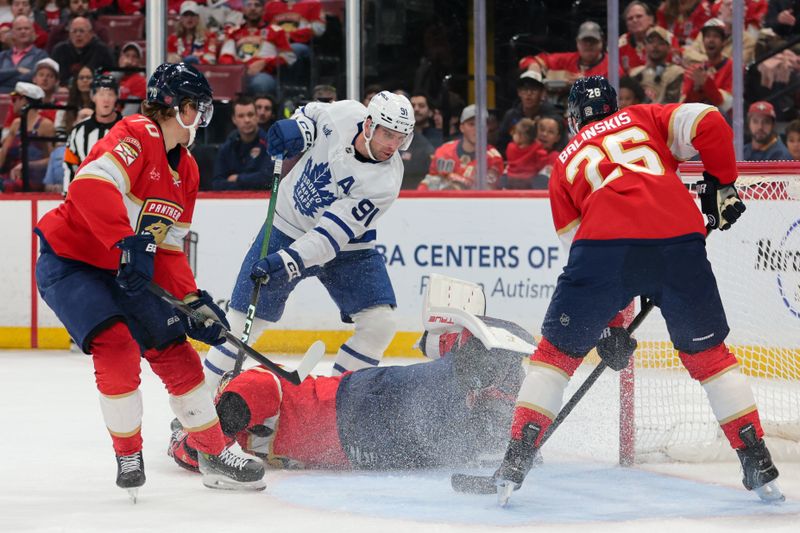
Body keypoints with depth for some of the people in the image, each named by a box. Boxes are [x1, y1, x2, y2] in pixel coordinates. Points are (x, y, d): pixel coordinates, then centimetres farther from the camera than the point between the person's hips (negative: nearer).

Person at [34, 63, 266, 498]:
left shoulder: (186, 171, 9)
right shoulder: (137, 136, -19)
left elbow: (169, 250, 11)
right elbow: (91, 184, -37)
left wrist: (193, 300, -1)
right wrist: (128, 243, -42)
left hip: (124, 274, 9)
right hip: (68, 261, -9)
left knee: (175, 353, 6)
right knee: (117, 347, -24)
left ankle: (214, 456, 18)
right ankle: (128, 457, -6)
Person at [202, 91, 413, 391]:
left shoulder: (385, 182, -27)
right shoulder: (343, 114, -18)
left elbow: (332, 234, -32)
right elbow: (312, 113, 9)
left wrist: (288, 262, -41)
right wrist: (298, 129, -12)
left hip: (344, 246, -1)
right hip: (287, 227, 2)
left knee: (380, 323, -15)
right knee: (244, 320, 1)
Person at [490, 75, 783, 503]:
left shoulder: (565, 166, 30)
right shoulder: (643, 118, 28)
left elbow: (578, 251, 27)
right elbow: (708, 123, 8)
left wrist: (609, 325, 30)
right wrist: (721, 185, 20)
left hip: (606, 240, -1)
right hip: (680, 238, 1)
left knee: (558, 350, 17)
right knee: (708, 353, 19)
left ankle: (517, 458, 9)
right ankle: (758, 465, 16)